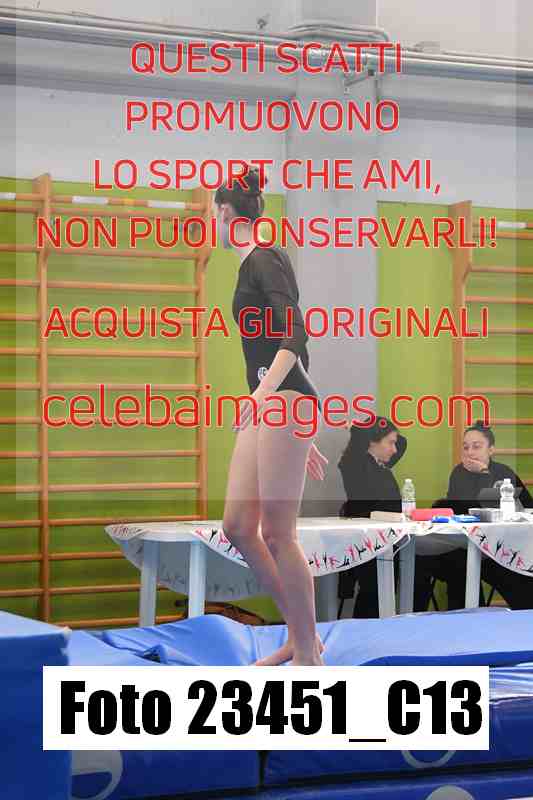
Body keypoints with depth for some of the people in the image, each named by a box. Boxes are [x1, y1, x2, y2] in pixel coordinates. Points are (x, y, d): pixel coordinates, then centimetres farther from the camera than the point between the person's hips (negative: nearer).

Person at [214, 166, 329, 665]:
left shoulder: (264, 260, -8)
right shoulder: (252, 266, 21)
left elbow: (295, 333, -21)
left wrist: (265, 389, -36)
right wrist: (303, 438, 27)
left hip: (285, 401, -10)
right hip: (268, 406, 10)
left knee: (277, 534, -6)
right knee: (238, 527, 9)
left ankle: (310, 654, 3)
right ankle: (299, 635, 18)